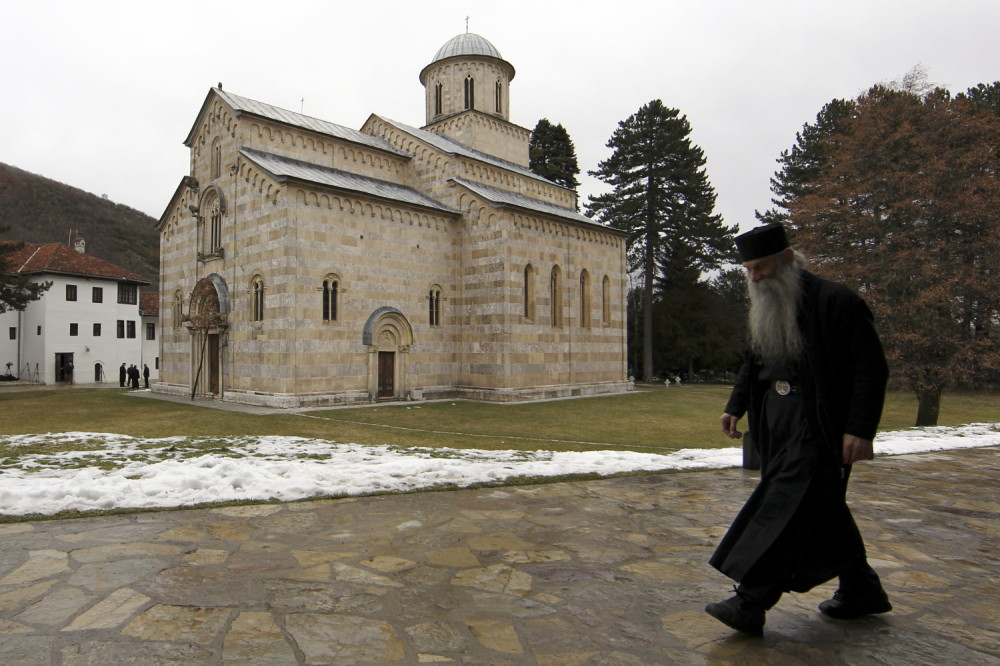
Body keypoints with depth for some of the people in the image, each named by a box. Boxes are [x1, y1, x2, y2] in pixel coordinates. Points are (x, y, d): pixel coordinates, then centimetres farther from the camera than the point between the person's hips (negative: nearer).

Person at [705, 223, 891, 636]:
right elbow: (754, 365, 20)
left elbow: (871, 368, -13)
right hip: (778, 421, 8)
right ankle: (862, 591, 32)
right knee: (822, 507, 15)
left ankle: (750, 604, -7)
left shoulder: (835, 302, -11)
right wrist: (735, 406, 6)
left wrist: (860, 429, -20)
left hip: (817, 424, -8)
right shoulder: (765, 309, 12)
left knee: (788, 506, -10)